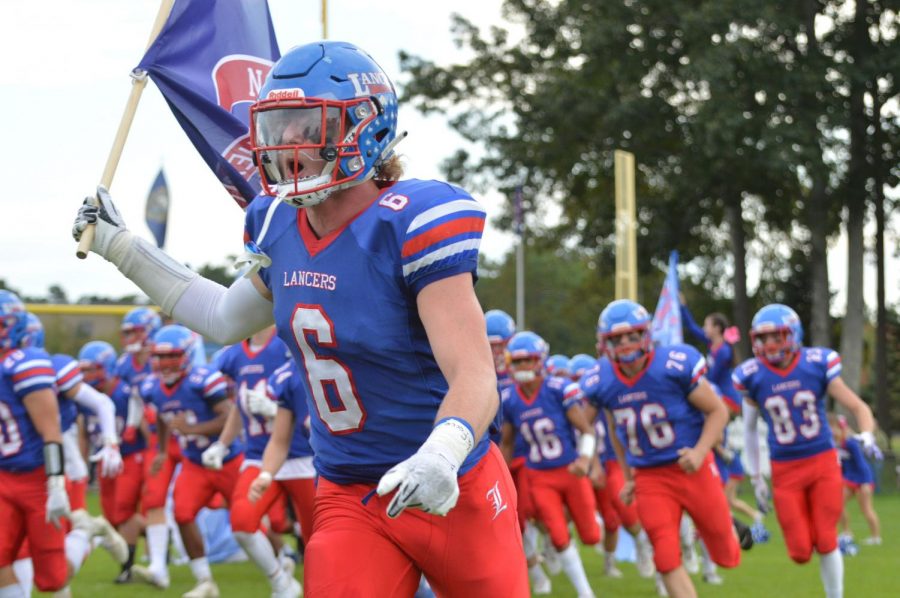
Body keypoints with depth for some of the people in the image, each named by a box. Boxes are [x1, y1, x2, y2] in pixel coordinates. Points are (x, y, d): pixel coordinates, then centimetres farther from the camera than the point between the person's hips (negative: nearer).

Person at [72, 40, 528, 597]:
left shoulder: (413, 226, -20)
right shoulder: (281, 227, 0)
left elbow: (475, 378, -27)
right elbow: (228, 320, 23)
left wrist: (442, 454, -46)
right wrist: (122, 248, 25)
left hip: (455, 496, -5)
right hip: (350, 503, 5)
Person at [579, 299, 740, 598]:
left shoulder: (676, 366, -18)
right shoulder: (601, 383, -5)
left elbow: (718, 411, -8)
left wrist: (700, 452, -21)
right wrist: (628, 477, 18)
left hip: (692, 469, -2)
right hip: (650, 479, 2)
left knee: (726, 556, 9)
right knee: (667, 561, -8)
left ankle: (729, 527, 45)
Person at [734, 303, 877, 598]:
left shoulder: (818, 364, -10)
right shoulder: (752, 376, -7)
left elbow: (858, 407, -3)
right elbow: (749, 429, 7)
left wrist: (867, 435, -24)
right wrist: (755, 478, 9)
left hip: (823, 463, -1)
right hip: (785, 471, 1)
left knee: (826, 542, -3)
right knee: (801, 551, -2)